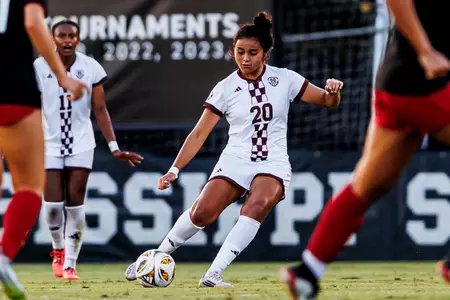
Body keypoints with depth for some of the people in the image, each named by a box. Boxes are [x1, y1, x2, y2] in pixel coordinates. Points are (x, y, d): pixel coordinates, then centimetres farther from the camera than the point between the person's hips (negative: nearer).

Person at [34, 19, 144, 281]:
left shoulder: (91, 68, -4)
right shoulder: (39, 68, -6)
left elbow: (100, 110, 0)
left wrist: (114, 147, -5)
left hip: (81, 145, 0)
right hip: (50, 144, 0)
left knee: (75, 203, -5)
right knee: (53, 204, -6)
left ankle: (70, 263, 3)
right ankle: (59, 249, 23)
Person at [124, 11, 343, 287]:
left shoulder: (285, 79, 1)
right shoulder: (225, 88, 0)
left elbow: (328, 101, 6)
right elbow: (199, 134, 0)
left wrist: (333, 91, -18)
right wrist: (174, 170, -8)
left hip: (273, 164, -1)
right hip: (235, 161, 1)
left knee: (257, 205, -32)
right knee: (203, 212, -21)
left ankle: (213, 275, -35)